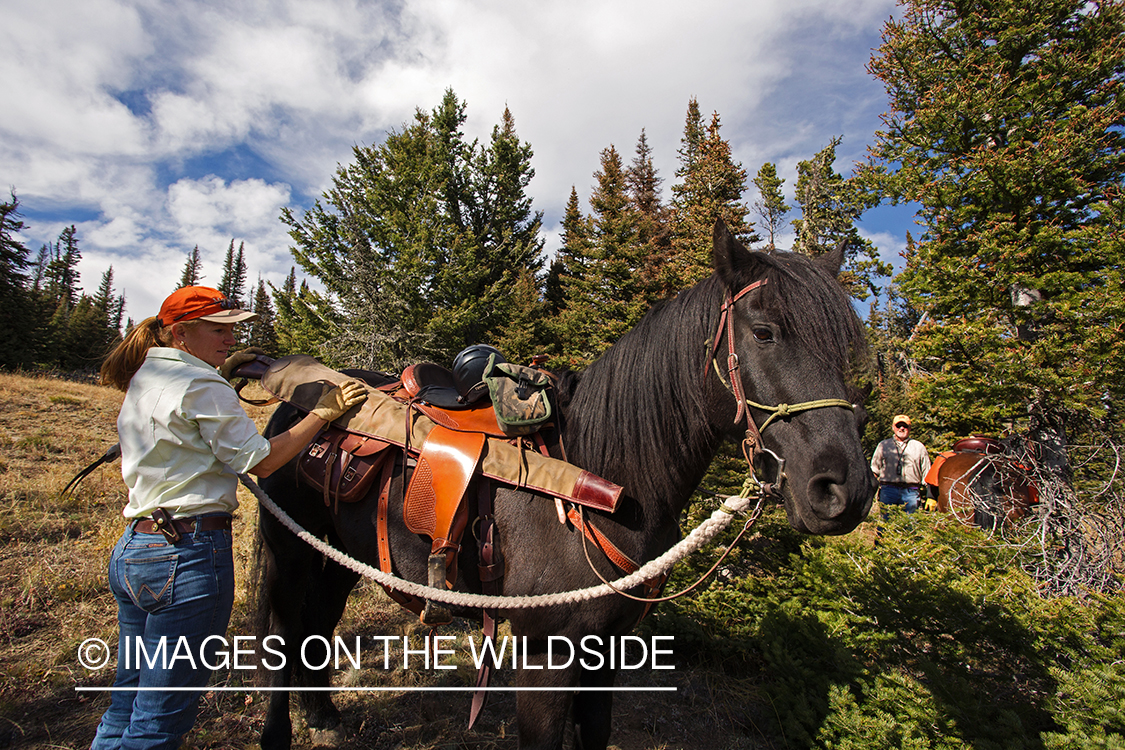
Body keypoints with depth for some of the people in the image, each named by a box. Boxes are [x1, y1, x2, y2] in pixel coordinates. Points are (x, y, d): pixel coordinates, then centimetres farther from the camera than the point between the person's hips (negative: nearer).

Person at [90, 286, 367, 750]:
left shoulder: (143, 379, 15)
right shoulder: (201, 384, -13)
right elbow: (260, 460, -13)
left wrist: (221, 373, 29)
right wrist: (323, 412, -9)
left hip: (131, 550, 10)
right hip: (187, 554, -10)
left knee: (126, 709, 23)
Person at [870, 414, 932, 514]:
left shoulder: (919, 447, 16)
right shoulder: (883, 445, 14)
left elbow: (927, 474, 16)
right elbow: (874, 470, 16)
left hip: (911, 492, 0)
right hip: (888, 490, 0)